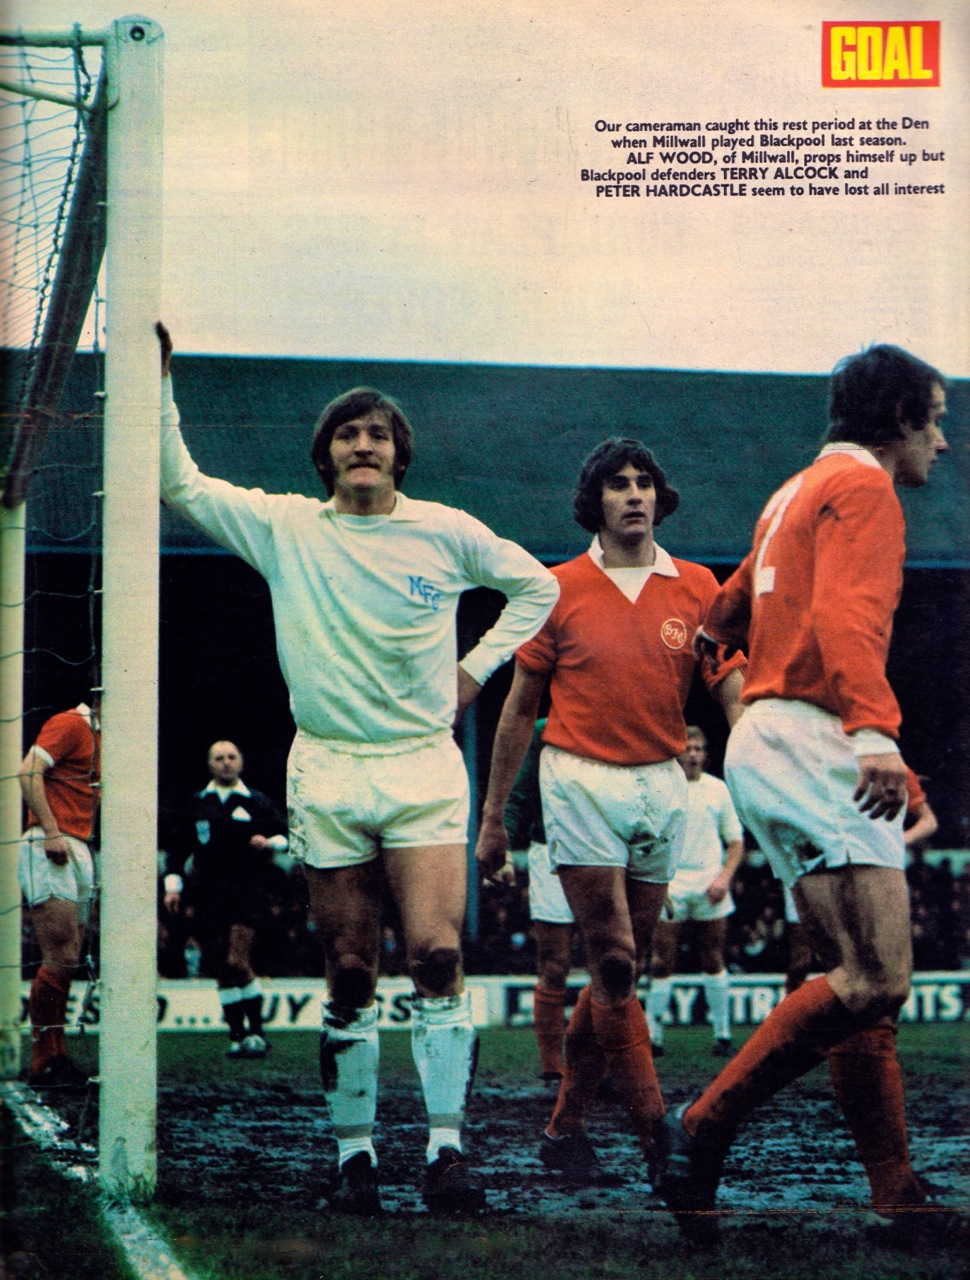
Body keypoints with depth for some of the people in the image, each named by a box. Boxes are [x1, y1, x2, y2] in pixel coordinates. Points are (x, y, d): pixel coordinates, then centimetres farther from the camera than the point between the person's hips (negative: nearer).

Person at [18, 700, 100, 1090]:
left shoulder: (97, 737, 23)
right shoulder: (69, 724, -6)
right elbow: (28, 772, -18)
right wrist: (51, 832, -23)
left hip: (78, 850, 10)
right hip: (49, 851, -10)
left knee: (66, 963, 8)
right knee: (61, 960, -12)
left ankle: (55, 1057, 11)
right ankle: (44, 1063, -9)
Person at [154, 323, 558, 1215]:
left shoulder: (446, 532, 4)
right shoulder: (286, 527, 4)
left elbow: (536, 586, 19)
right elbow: (180, 486, 7)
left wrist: (477, 669, 10)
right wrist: (159, 379, -1)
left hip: (425, 767, -1)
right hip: (327, 772, 1)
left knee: (437, 956, -15)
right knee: (350, 975, 2)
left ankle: (447, 1148, -10)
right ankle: (355, 1153, 10)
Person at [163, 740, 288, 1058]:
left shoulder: (257, 803, 9)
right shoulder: (198, 804, 14)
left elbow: (286, 834, 15)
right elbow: (180, 849, 19)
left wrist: (270, 843, -5)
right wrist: (173, 885, 11)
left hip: (246, 891, -3)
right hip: (209, 895, 3)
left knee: (237, 961, -16)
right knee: (221, 967, 2)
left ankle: (255, 1029, -5)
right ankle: (236, 1034, 6)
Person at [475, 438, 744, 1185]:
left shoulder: (697, 588, 5)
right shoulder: (561, 589, 1)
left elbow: (736, 690, 0)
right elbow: (520, 708, 7)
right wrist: (493, 816, 7)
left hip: (662, 786, 3)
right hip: (582, 782, -3)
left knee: (625, 970, 8)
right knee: (613, 967, -10)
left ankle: (566, 1129, 20)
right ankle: (658, 1136, -10)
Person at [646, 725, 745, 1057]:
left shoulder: (718, 789, 9)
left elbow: (736, 841, 13)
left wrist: (724, 878, -2)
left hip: (710, 889, 2)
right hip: (669, 886, -2)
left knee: (713, 961, 3)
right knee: (662, 962, -5)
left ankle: (723, 1034, 9)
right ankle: (653, 1034, 1)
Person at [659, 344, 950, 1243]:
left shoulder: (798, 492, 25)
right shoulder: (861, 487, -5)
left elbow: (733, 606, 39)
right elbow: (848, 617, -22)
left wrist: (703, 643, 59)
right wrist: (874, 731, -34)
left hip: (769, 742, 11)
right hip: (814, 739, -11)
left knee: (861, 979, 7)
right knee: (875, 981, -17)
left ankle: (896, 1194, 6)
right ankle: (702, 1133, -16)